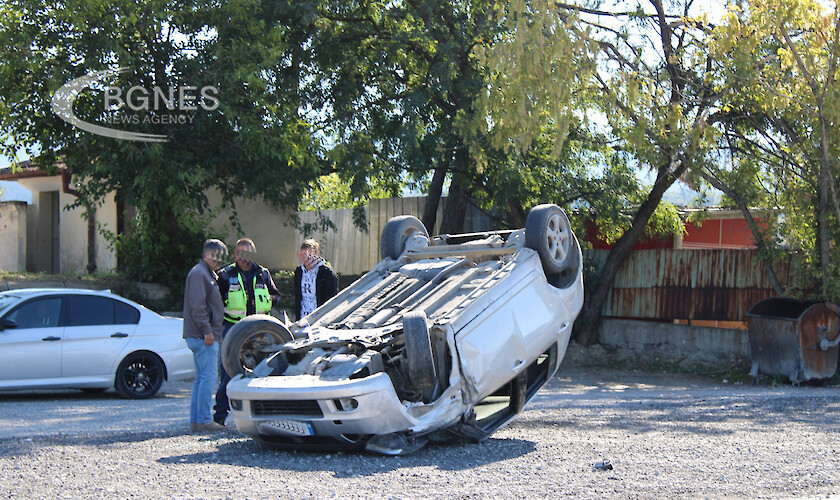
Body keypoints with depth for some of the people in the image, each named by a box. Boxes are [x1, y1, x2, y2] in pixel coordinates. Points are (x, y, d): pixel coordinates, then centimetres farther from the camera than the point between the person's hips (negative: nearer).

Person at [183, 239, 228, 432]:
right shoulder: (198, 273, -10)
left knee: (201, 378, 11)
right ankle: (204, 420, -9)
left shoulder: (208, 274, 22)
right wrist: (207, 331, -22)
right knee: (208, 376, -10)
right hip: (204, 336, -11)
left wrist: (215, 331, 20)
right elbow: (197, 306, -19)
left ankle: (195, 420, 14)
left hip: (205, 335, 11)